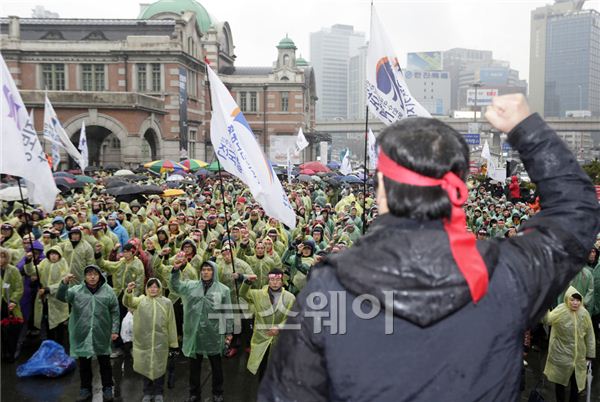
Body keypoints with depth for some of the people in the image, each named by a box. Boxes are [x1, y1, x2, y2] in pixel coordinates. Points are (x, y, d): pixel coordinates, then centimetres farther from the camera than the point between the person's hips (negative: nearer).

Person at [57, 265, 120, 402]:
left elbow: (115, 312, 1)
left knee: (104, 363, 11)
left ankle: (107, 388, 25)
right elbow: (61, 297, -13)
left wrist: (115, 330, -3)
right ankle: (85, 389, 27)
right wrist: (64, 283, -29)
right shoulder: (76, 290, 1)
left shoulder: (108, 291, -1)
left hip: (102, 335, -1)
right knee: (84, 364, 11)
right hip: (82, 335, 1)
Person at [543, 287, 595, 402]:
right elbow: (547, 320, -36)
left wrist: (590, 355, 5)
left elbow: (589, 336, 3)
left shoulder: (584, 313, -6)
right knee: (560, 380, 14)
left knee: (576, 382, 15)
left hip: (578, 356, 3)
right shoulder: (560, 311, -17)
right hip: (561, 355, -3)